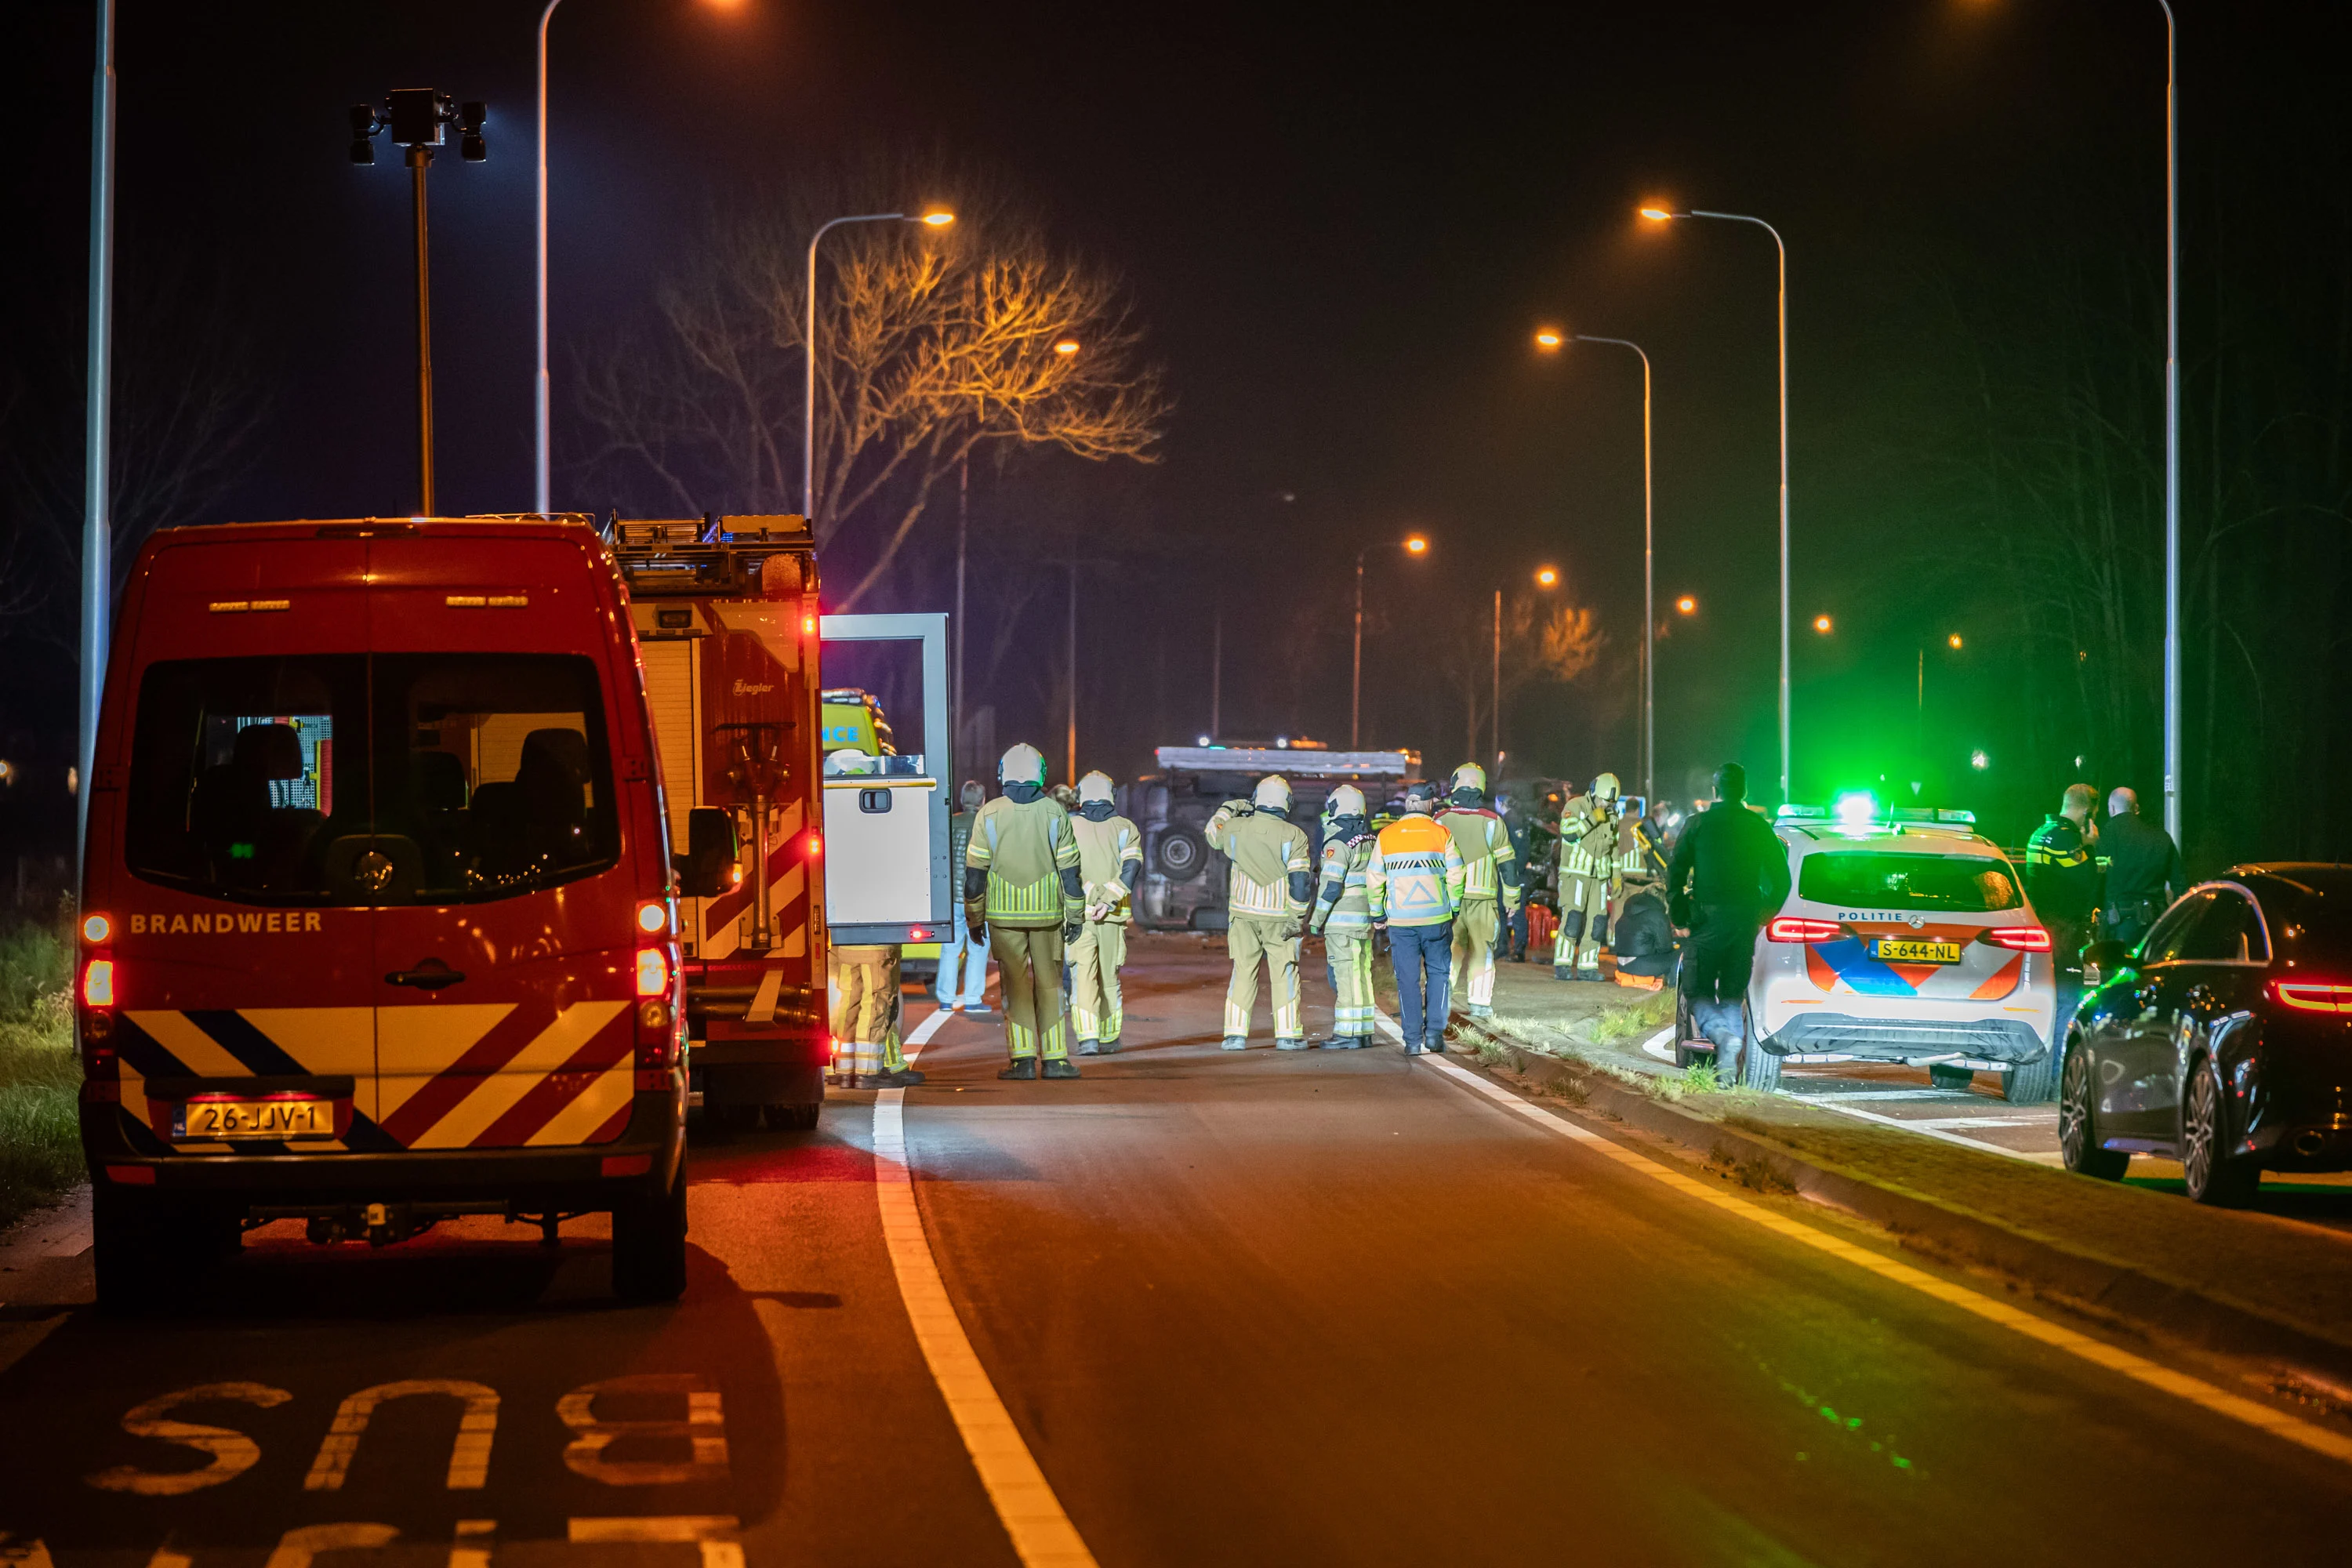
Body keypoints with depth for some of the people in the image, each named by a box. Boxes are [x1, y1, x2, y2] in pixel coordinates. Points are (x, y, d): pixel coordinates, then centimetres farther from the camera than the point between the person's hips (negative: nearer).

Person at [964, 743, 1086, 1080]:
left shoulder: (989, 814, -2)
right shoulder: (1054, 813, -1)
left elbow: (974, 871, 0)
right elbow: (1069, 869, 1)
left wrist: (974, 917, 8)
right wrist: (1075, 914, 9)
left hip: (1003, 914, 0)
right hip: (1047, 913, 0)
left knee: (1014, 985, 5)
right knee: (1049, 984, 9)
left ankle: (1023, 1059, -1)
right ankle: (1054, 1058, 7)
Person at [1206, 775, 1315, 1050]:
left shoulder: (1236, 828, -2)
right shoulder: (1293, 835, -9)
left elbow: (1213, 833, 22)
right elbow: (1300, 880, -11)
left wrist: (1229, 809, 33)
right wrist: (1296, 918, -5)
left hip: (1243, 913, 2)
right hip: (1279, 915, -2)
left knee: (1243, 973, 7)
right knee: (1284, 974, 6)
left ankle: (1236, 1034, 4)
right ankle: (1287, 1034, 5)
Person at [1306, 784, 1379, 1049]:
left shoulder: (1338, 843, -14)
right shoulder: (1370, 841, 12)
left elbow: (1331, 886, -18)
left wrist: (1316, 920, -10)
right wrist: (1376, 913, 23)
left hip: (1342, 919, -8)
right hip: (1366, 918, 8)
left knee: (1345, 975, -8)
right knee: (1362, 974, 12)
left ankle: (1348, 1033, -9)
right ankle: (1364, 1031, 15)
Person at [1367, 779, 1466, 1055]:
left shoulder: (1386, 836, 2)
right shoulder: (1441, 834, -1)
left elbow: (1373, 879, 4)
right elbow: (1455, 877, -2)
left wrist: (1377, 914, 15)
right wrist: (1453, 909, 11)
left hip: (1400, 919, 1)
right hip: (1436, 917, -1)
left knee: (1408, 979, 5)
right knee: (1438, 972, 13)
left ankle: (1413, 1040, 4)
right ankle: (1434, 1032, 6)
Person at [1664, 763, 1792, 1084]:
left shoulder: (1697, 824, 0)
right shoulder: (1760, 828, 6)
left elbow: (1675, 873, -3)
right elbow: (1781, 879, 8)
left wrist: (1678, 914, 6)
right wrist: (1766, 914, 18)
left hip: (1708, 919, -3)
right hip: (1746, 921, 3)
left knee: (1699, 993, 3)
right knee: (1733, 995, 11)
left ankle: (1722, 1035, -28)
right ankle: (1729, 1067, -2)